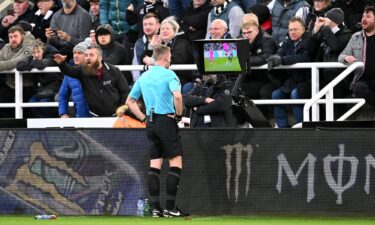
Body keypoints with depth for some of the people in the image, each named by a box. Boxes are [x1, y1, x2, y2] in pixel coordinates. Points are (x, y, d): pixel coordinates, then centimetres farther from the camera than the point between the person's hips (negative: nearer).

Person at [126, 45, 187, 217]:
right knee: (176, 163, -2)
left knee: (154, 165, 7)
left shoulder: (143, 77, 13)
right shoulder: (169, 75, -8)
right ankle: (170, 207, -8)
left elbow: (130, 101, 19)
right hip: (166, 120, -7)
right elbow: (177, 95, -25)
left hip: (150, 123, 7)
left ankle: (155, 207, 4)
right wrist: (179, 114, -9)